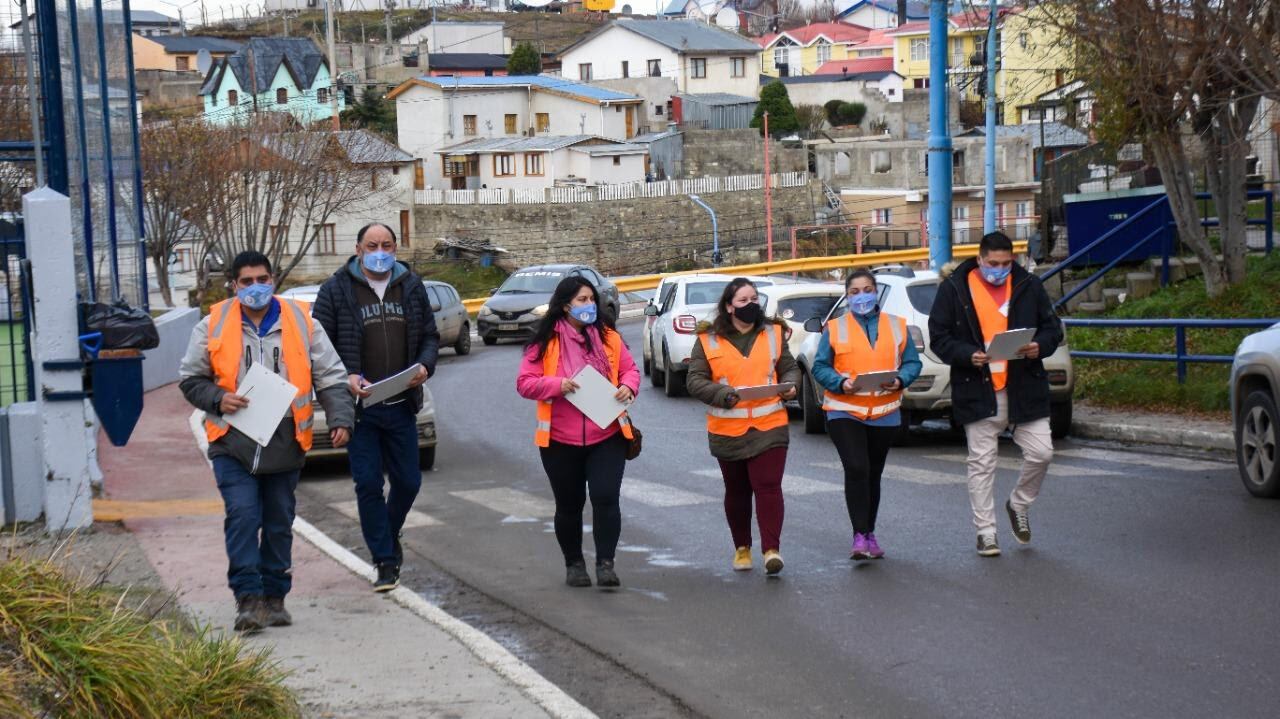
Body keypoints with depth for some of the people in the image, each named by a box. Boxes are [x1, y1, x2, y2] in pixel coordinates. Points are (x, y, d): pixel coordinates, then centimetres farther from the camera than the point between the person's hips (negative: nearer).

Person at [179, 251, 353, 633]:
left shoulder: (301, 322, 6)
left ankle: (274, 596, 20)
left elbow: (330, 376, 6)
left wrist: (340, 419, -7)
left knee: (279, 523, 8)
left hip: (285, 443, 2)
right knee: (243, 516, -14)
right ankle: (248, 597, -12)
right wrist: (218, 400, -10)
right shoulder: (214, 326, 4)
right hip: (233, 443, -2)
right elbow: (191, 379, 9)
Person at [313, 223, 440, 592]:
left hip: (401, 406, 3)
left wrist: (425, 366, -6)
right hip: (358, 407, -3)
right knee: (368, 484, -3)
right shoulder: (336, 289, -2)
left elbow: (430, 335, 15)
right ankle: (385, 561, 6)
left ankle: (389, 534, 37)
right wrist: (345, 378, -18)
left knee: (408, 481, 9)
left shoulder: (412, 286, 9)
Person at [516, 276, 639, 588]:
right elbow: (524, 383, -5)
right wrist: (557, 385, -21)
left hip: (607, 437, 1)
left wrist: (628, 386, -10)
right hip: (561, 440, -1)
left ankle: (606, 562, -4)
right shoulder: (546, 343, -4)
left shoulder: (608, 336, 4)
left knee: (606, 497, -12)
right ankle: (573, 563, 26)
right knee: (569, 505, 10)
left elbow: (629, 369, 12)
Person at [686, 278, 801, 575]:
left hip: (769, 426, 0)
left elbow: (790, 367, 15)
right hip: (727, 430, 0)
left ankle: (771, 548, -12)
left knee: (768, 486, -12)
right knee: (737, 491, 13)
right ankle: (742, 547, 27)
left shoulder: (773, 333, 8)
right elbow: (695, 380, -3)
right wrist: (725, 394, -19)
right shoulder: (709, 339, 0)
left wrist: (789, 385, -7)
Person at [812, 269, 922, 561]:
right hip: (844, 411, -3)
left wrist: (900, 380, -14)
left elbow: (913, 362, 7)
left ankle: (869, 534, 24)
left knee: (873, 474, 11)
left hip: (885, 413, 3)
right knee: (856, 469, -18)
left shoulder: (897, 326, 9)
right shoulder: (834, 328, 3)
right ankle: (860, 536, -16)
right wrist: (840, 383, -18)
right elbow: (820, 367, 1)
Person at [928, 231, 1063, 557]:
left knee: (1041, 453, -1)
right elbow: (939, 337, 0)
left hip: (1024, 387, 2)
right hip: (978, 391, -2)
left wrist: (1040, 346, -9)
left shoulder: (1029, 286, 6)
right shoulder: (954, 289, 0)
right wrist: (968, 355, -17)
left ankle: (1018, 505, 26)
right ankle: (986, 532, 11)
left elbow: (1052, 327, 13)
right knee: (982, 463, 2)